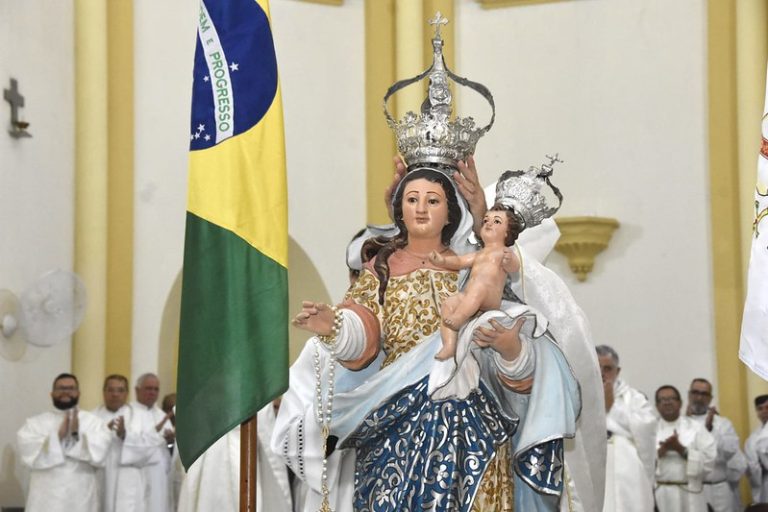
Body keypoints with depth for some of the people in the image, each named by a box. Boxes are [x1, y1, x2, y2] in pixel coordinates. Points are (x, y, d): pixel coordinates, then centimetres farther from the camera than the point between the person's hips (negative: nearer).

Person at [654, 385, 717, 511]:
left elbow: (709, 460, -5)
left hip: (689, 495, 0)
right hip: (659, 495, 0)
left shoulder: (696, 428, 6)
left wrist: (681, 450, -12)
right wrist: (660, 452, -14)